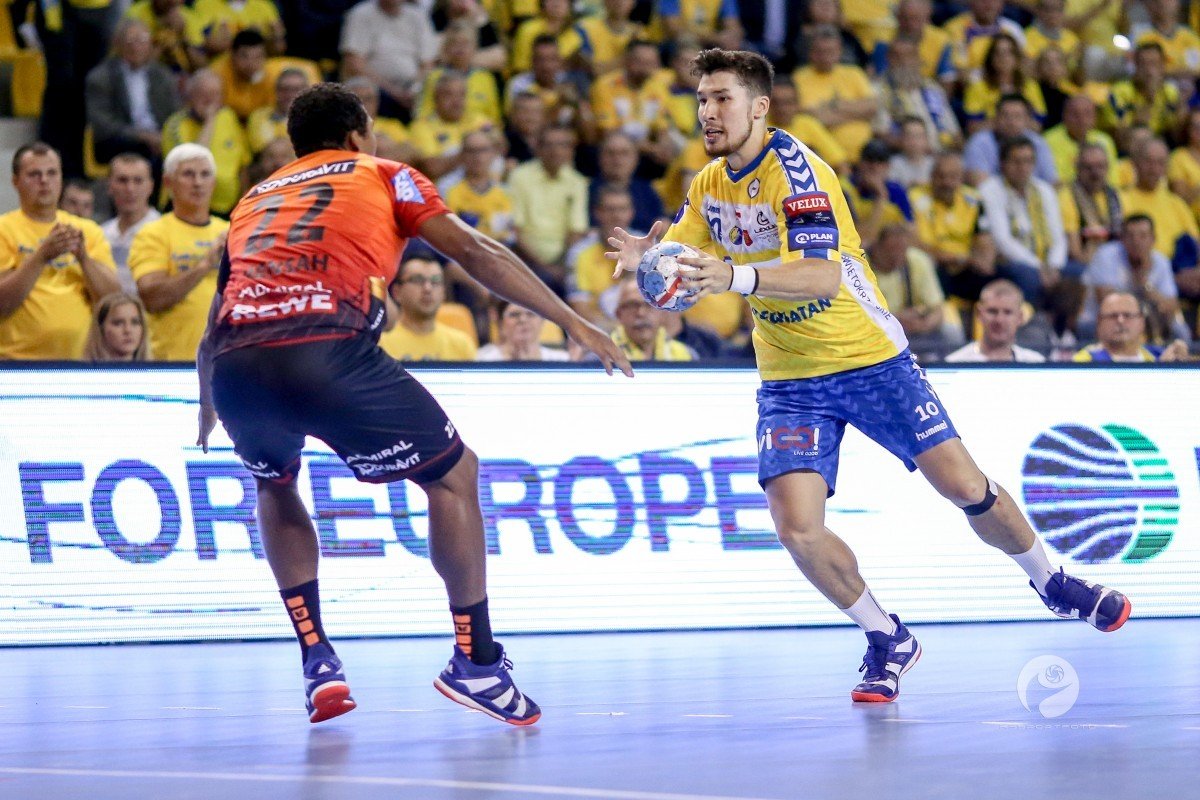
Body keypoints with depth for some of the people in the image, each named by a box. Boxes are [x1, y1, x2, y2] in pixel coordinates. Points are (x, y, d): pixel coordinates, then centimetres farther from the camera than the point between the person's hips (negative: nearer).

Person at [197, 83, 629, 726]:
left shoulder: (255, 198, 33)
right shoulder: (381, 175, 24)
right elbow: (473, 252, 11)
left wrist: (210, 409, 55)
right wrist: (571, 321, 13)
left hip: (235, 365, 4)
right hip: (327, 352, -4)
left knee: (274, 485, 34)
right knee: (453, 472, 14)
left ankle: (317, 663, 25)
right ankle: (475, 662, 13)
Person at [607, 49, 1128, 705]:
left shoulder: (797, 170, -21)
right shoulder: (709, 187, 0)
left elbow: (824, 277, -34)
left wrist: (736, 276, -49)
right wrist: (644, 256, -18)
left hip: (870, 360, -4)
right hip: (789, 382, 4)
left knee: (966, 488, -3)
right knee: (797, 528, -14)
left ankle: (1051, 583, 25)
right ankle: (888, 642, 8)